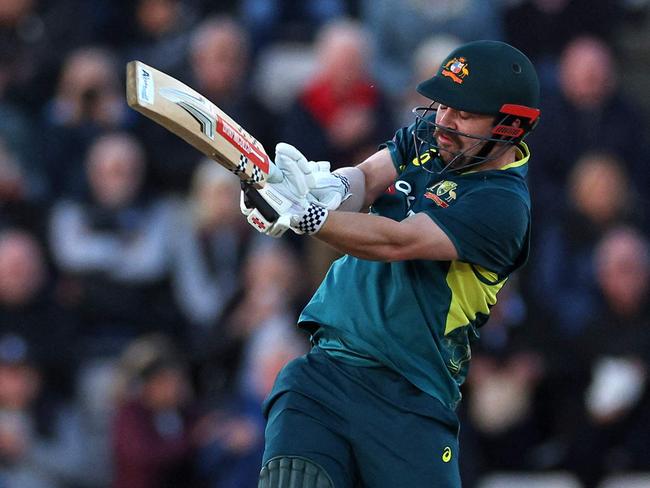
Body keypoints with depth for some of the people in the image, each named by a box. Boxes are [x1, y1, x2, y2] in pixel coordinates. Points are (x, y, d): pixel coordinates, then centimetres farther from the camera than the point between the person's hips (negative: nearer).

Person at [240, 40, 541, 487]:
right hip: (327, 365, 4)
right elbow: (367, 177, -1)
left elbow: (397, 243, -22)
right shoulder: (429, 135, 11)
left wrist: (303, 214, -33)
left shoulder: (502, 203, -12)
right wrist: (333, 189, -25)